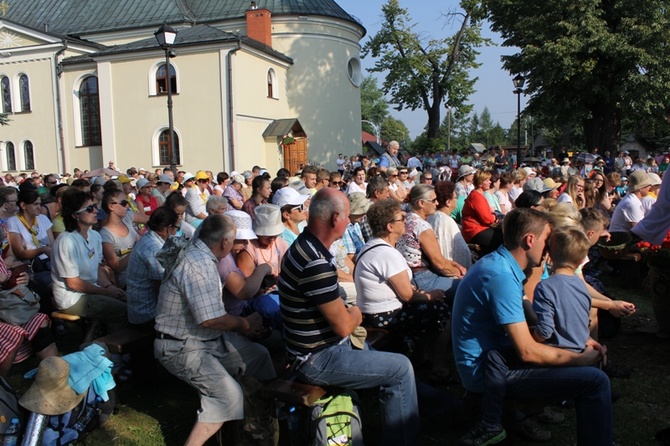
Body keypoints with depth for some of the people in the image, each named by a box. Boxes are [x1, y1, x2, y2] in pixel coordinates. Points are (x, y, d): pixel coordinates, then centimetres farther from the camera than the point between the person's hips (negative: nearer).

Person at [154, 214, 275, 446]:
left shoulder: (200, 255, 5)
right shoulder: (197, 266, -27)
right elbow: (210, 319, -28)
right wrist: (244, 324, -11)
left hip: (208, 338, 10)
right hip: (182, 347, -10)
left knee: (259, 355, 10)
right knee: (229, 394, -23)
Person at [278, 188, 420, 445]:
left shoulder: (304, 246, 3)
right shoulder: (316, 263, -30)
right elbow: (343, 326, -23)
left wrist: (348, 315, 0)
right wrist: (355, 315, -3)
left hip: (316, 348, 10)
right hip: (319, 359, -10)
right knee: (401, 369, -2)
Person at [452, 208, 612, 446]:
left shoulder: (497, 263, 8)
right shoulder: (501, 276, -23)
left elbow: (523, 325, 16)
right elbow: (528, 352, -24)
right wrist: (581, 358, -9)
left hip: (489, 355, 10)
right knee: (595, 380, -17)